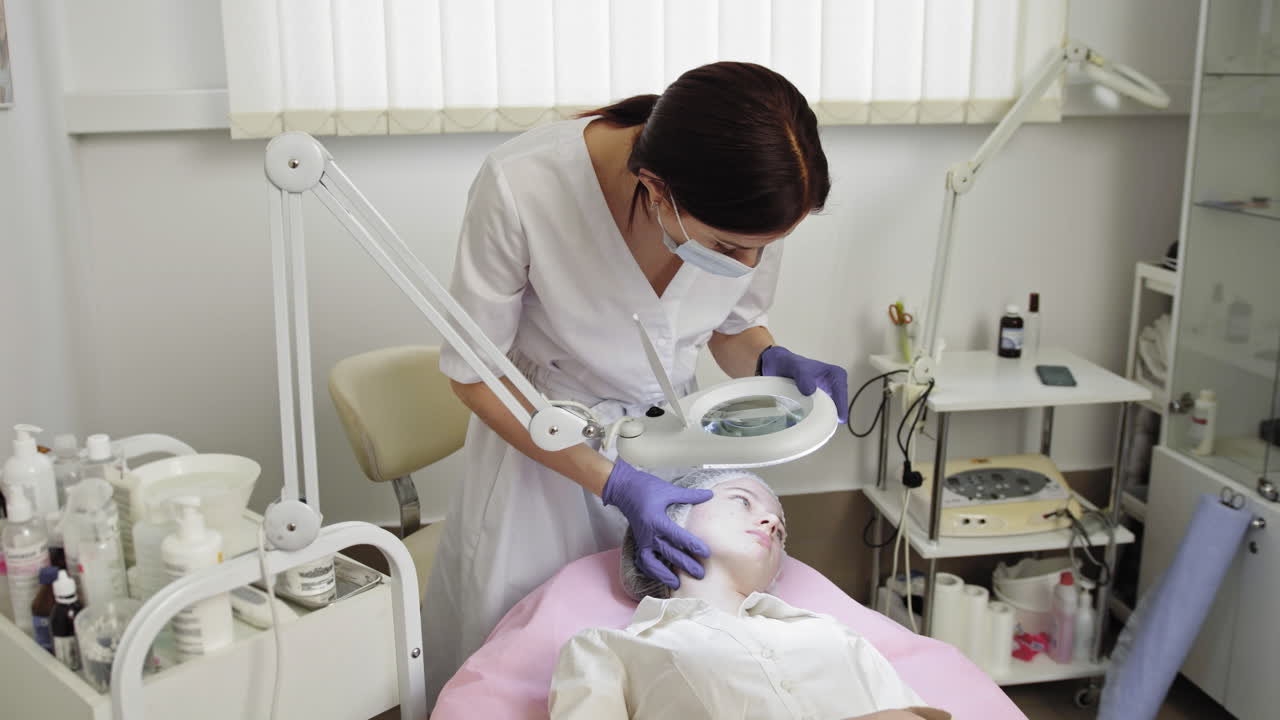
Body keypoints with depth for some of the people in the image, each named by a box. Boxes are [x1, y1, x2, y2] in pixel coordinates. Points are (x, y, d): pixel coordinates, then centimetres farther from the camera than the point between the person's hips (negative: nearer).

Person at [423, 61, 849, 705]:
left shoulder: (754, 202, -20)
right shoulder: (521, 188, -32)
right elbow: (475, 374, -18)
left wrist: (774, 362, -21)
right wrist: (613, 483, -25)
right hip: (544, 437, -2)